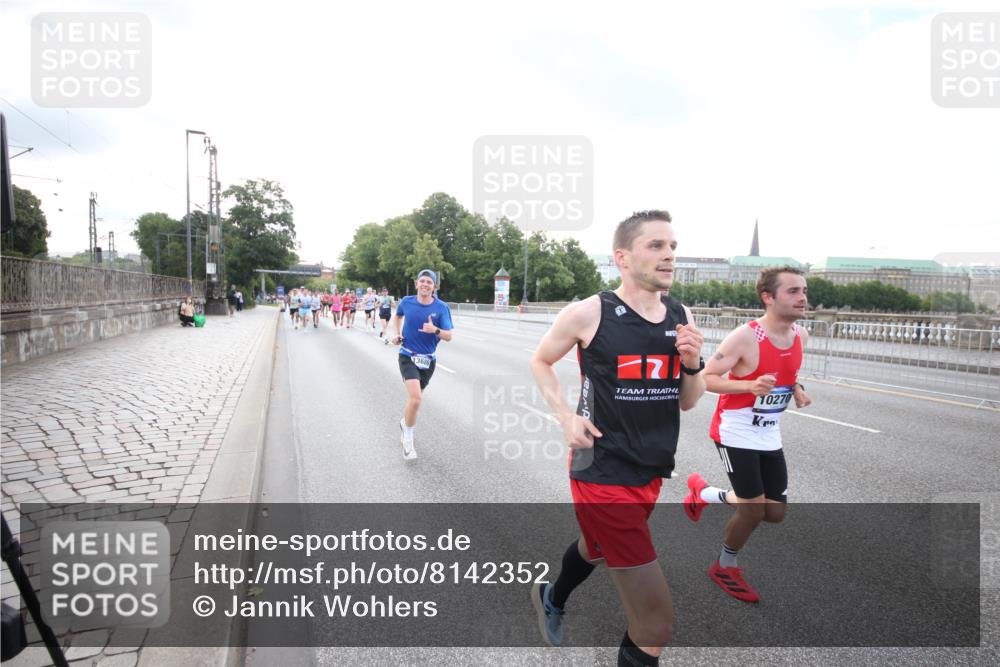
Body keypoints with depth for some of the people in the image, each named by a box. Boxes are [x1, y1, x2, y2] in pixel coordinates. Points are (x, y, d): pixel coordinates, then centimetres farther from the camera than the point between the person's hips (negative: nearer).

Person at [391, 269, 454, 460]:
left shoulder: (441, 307, -9)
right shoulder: (406, 302, -5)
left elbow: (449, 336, -12)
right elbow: (398, 316, 18)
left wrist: (435, 330, -31)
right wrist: (396, 334, 3)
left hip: (428, 359, 2)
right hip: (408, 356, -2)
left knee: (414, 398, 19)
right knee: (416, 398, -21)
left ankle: (405, 423, 51)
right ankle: (408, 439, 0)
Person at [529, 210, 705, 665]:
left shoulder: (681, 316, 1)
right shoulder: (589, 313, -15)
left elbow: (686, 403, 8)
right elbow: (540, 362, 3)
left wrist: (693, 364, -11)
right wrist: (566, 417, -10)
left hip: (651, 473, 7)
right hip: (603, 474, -7)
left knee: (595, 547, 34)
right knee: (656, 625, -7)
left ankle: (551, 599, 66)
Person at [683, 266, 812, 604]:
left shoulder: (800, 336, 0)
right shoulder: (745, 337, -22)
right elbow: (707, 378, -20)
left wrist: (796, 389, -1)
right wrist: (750, 386, -34)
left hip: (769, 436, 7)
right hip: (736, 433, -7)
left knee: (775, 512, 9)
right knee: (753, 510, -4)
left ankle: (703, 492, 31)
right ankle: (724, 567, 25)